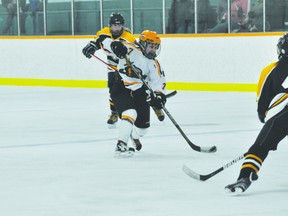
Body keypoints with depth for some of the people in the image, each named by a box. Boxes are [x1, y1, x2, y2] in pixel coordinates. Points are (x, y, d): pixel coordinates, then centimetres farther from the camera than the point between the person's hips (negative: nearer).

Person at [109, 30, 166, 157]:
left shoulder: (154, 64, 4)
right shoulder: (132, 51, -13)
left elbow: (159, 82, 0)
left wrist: (159, 96, -19)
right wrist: (116, 46, -46)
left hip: (139, 93, 6)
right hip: (120, 89, -6)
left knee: (143, 125, 11)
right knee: (130, 114, -30)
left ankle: (134, 136, 49)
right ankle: (120, 146, -24)